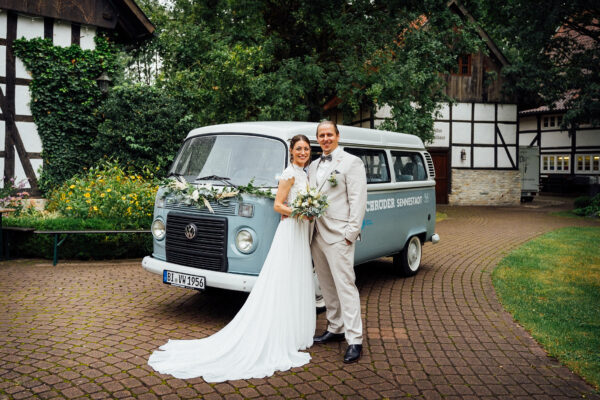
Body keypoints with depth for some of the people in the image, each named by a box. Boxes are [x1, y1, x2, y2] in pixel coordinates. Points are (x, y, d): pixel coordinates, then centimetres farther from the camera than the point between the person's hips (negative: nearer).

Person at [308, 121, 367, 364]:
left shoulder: (352, 162, -3)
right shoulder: (313, 167, 18)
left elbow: (358, 200, -9)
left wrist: (351, 232, -15)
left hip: (338, 236, -7)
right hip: (316, 235, 7)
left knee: (345, 285, -8)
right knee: (327, 286, 14)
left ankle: (355, 340, -4)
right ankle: (335, 329, 27)